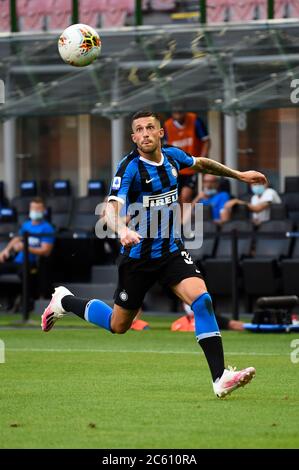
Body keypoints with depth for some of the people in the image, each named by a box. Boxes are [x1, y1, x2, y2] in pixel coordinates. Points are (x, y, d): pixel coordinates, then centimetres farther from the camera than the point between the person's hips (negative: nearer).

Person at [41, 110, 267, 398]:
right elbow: (112, 206, -34)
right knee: (118, 326, 11)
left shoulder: (172, 156, 0)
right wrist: (121, 229, -55)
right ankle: (64, 301, 39)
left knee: (201, 299, -21)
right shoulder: (130, 167, -19)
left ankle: (220, 378, -24)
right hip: (138, 254, -4)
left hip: (171, 250, 4)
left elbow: (201, 163, 24)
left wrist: (239, 175, 27)